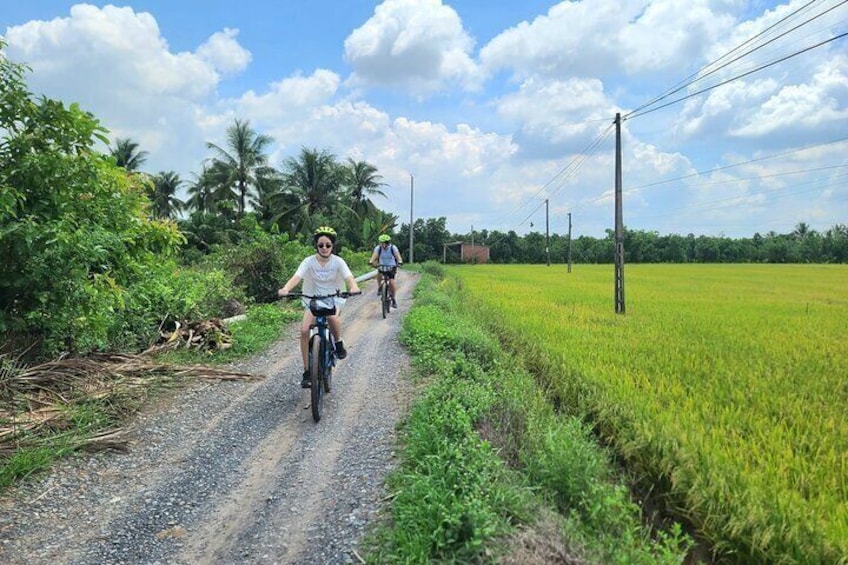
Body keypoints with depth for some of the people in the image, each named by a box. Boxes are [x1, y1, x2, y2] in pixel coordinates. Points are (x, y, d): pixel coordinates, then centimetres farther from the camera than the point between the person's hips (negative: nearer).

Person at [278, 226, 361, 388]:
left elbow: (349, 277, -24)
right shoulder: (309, 261, -9)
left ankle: (339, 344, -5)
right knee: (304, 330, -19)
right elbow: (296, 277, -24)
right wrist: (285, 289, -45)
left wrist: (354, 288, -48)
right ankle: (307, 371, -5)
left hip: (334, 299, -1)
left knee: (332, 316, -36)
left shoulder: (338, 262, -10)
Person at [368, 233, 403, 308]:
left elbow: (398, 256, -31)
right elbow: (374, 256, -29)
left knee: (391, 282, -18)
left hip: (391, 267, -2)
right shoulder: (378, 248, -16)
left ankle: (393, 299, -2)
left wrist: (400, 262, -52)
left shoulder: (393, 248, -19)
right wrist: (371, 262, -50)